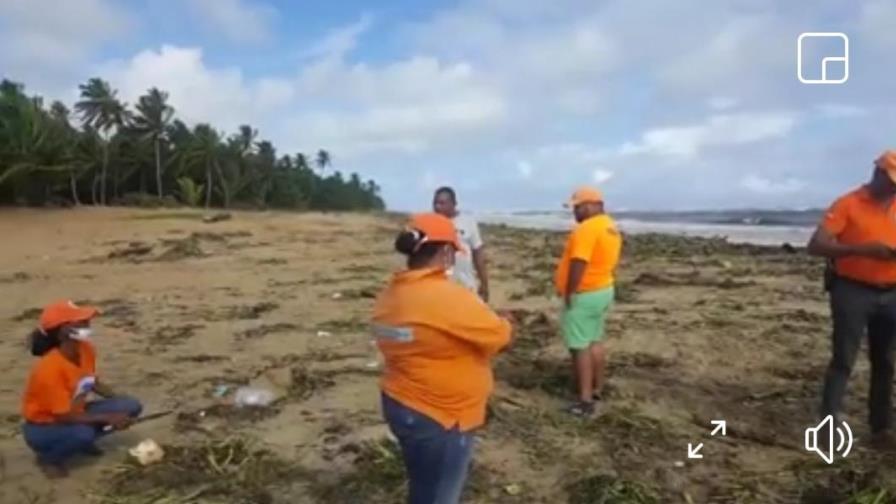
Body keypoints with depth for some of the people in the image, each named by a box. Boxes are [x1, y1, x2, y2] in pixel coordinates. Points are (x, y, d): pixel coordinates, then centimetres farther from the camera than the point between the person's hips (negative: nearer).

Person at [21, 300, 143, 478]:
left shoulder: (86, 349, -11)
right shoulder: (49, 368, -32)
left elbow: (94, 383, 7)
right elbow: (64, 417, -28)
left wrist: (122, 406, -2)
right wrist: (108, 418, -22)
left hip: (74, 413, 7)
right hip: (43, 428, -6)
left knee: (132, 406, -9)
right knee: (83, 433, -37)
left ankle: (82, 441, 10)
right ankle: (48, 458, -4)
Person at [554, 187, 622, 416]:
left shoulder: (586, 228, -21)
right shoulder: (611, 227, 11)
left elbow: (578, 264, -26)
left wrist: (568, 293, -18)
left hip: (584, 294, -10)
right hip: (603, 290, 10)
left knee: (580, 346, -4)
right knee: (595, 341, 18)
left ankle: (585, 400, -1)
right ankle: (597, 389, 28)